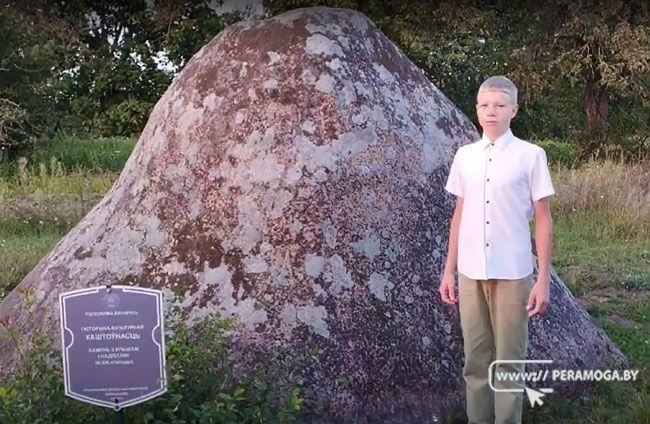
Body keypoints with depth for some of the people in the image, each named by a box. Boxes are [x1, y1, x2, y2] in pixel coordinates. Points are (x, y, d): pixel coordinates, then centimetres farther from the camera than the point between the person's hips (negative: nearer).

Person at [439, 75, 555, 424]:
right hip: (470, 273, 3)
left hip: (513, 274, -3)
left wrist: (543, 278, -6)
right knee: (475, 358, 10)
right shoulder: (464, 156, 7)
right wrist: (449, 271, 11)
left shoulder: (531, 156, -4)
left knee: (509, 360, 4)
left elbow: (543, 219, -2)